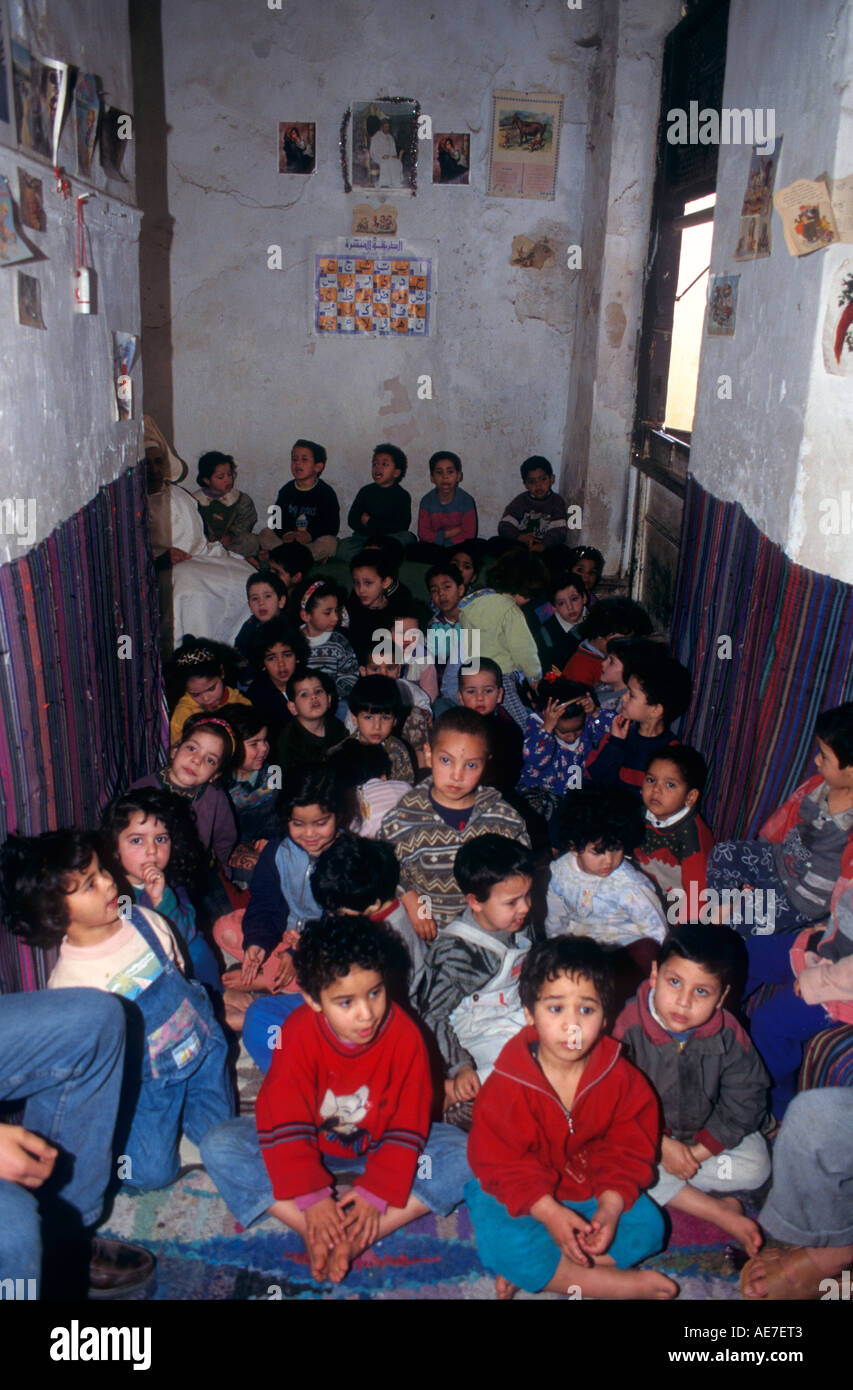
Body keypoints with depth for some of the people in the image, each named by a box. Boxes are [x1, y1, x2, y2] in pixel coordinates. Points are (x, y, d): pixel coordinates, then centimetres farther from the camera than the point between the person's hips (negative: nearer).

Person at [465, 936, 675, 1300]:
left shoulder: (621, 1078, -11)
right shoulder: (506, 1087, -21)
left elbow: (629, 1151, -6)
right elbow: (501, 1165, -18)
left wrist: (610, 1207, -21)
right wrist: (551, 1214, -27)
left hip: (595, 1191, 4)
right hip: (518, 1196, -3)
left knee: (647, 1226, -15)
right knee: (502, 1246, -29)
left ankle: (535, 1271, -17)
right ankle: (623, 1284, -17)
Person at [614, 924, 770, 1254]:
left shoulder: (728, 1035, -18)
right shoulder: (629, 1028, -26)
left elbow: (745, 1101, -11)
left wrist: (700, 1150, -17)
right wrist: (661, 1145, -22)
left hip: (704, 1132, 2)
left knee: (754, 1168, -16)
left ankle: (670, 1190, -12)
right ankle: (719, 1211, -20)